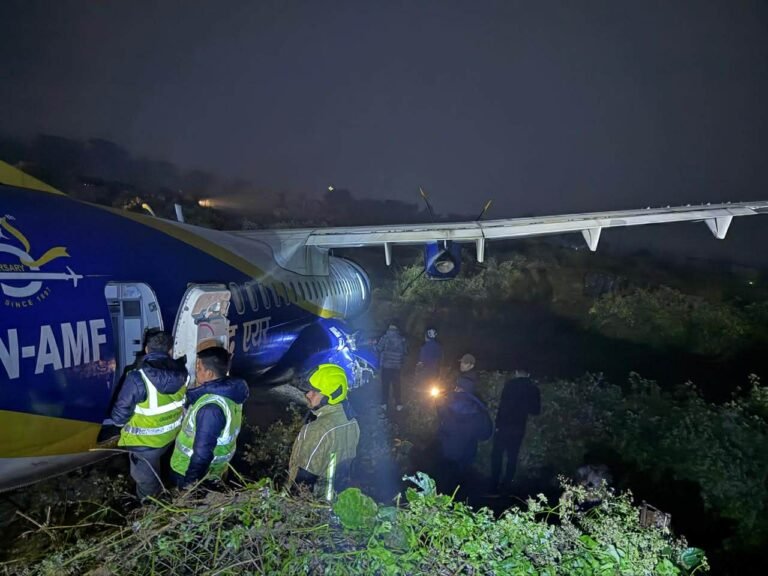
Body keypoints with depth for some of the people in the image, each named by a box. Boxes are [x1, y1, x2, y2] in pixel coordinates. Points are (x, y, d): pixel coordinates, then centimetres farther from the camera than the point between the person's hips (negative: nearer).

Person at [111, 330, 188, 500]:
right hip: (170, 436, 5)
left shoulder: (138, 378, -32)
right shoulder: (181, 373, -16)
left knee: (145, 480, 21)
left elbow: (118, 417, -23)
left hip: (144, 442, -5)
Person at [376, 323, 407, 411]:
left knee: (385, 384, 6)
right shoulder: (402, 339, -2)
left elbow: (379, 349, -11)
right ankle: (398, 404, 12)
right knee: (396, 385, 11)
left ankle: (384, 404, 5)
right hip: (397, 365, 2)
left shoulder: (385, 337, -10)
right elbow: (405, 351, 3)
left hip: (386, 364, -2)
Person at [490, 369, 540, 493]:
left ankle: (494, 486, 2)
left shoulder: (510, 384, -8)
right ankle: (506, 485, 16)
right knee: (512, 457, 13)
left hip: (505, 425, -3)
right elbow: (536, 410, 10)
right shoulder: (533, 388, 3)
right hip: (519, 428, 4)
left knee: (497, 455, 5)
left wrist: (498, 423, -10)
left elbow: (503, 405, -14)